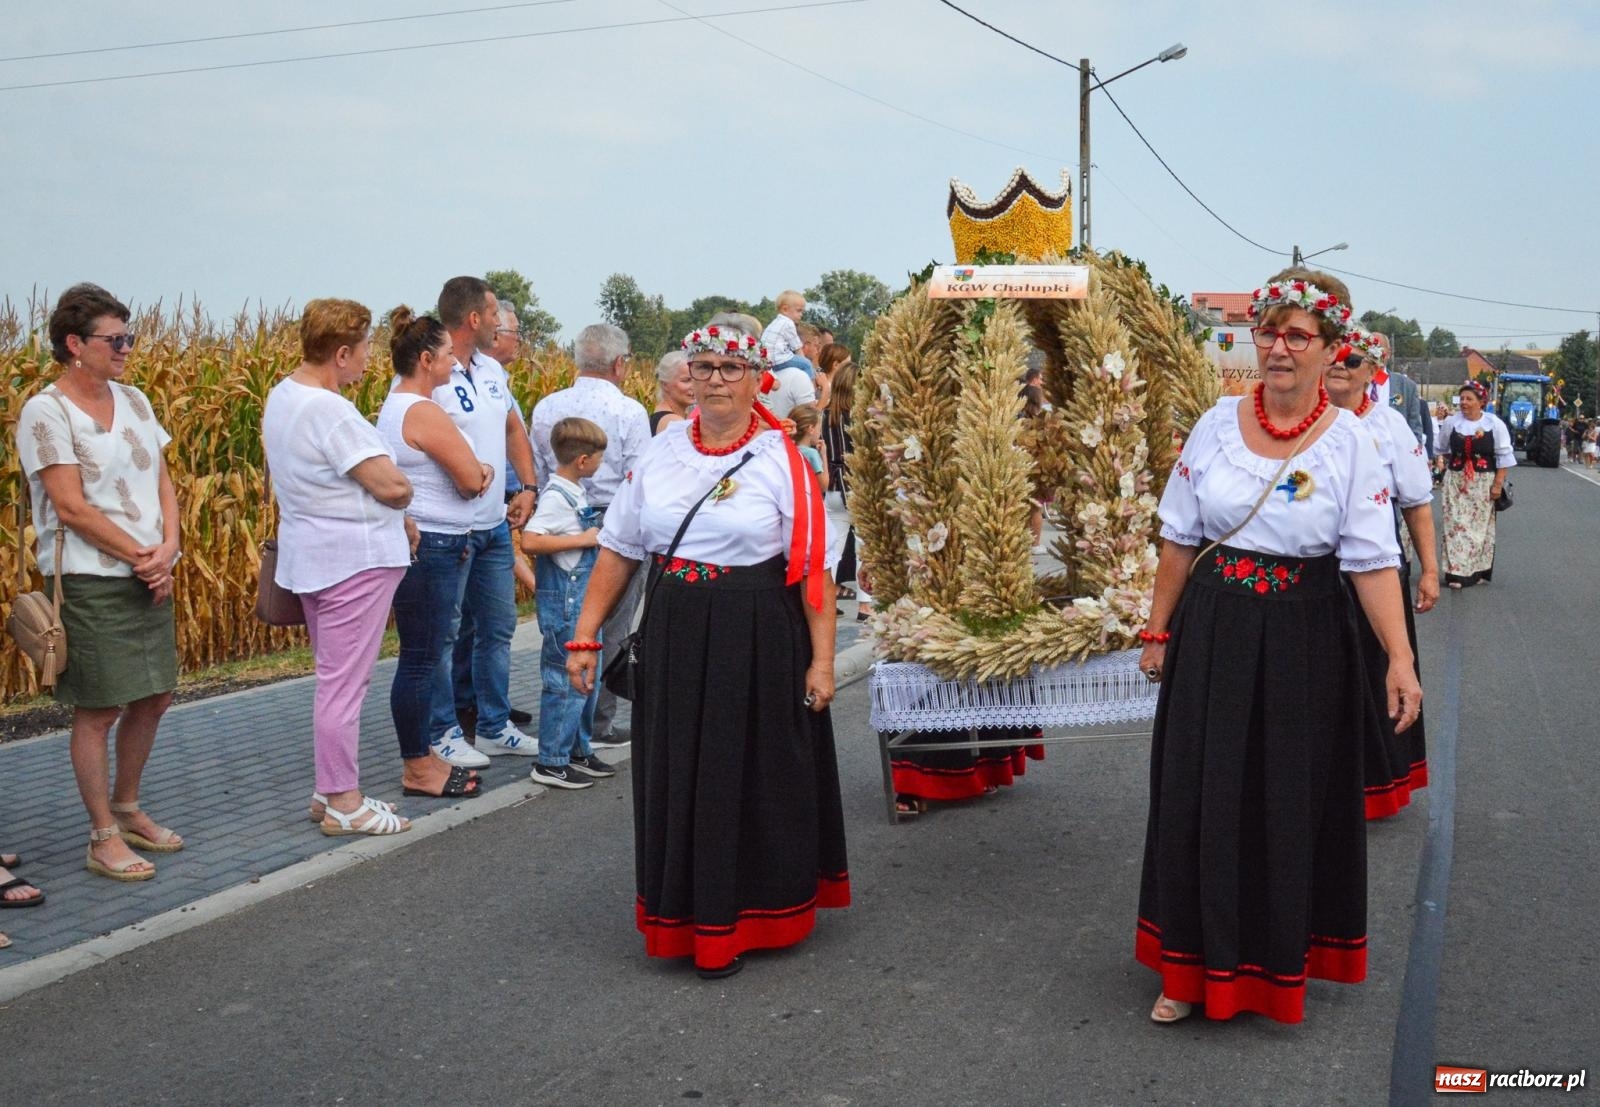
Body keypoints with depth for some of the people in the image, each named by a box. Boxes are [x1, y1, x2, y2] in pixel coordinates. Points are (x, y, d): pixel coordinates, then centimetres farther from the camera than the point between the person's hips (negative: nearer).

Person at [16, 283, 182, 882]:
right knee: (99, 710, -1)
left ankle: (127, 809, 33)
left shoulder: (132, 401, 10)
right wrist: (141, 556, -14)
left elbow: (163, 482, 8)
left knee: (153, 699, 14)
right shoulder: (46, 412, -10)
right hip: (88, 581, -7)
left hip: (150, 578, 7)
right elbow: (72, 507, -15)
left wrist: (167, 551, -8)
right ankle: (104, 837, 11)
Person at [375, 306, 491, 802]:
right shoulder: (424, 412, -18)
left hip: (415, 543, 11)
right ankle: (418, 769, 7)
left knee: (422, 655, 16)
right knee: (421, 658, -2)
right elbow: (471, 479, -17)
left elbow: (471, 473, 16)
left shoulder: (395, 406, 15)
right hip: (428, 547, -11)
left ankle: (421, 756, 25)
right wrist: (477, 472, 4)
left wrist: (480, 471, -5)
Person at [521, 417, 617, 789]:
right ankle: (551, 763, 5)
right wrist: (584, 540, -23)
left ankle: (578, 751, 28)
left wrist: (596, 535, 11)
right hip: (565, 602, -10)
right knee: (566, 680, -4)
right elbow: (530, 541, -29)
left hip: (584, 597, 10)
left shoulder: (576, 492, 10)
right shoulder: (556, 496, -18)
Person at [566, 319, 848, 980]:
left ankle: (748, 918, 23)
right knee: (678, 780, 8)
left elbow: (813, 570, -7)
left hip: (760, 641, -3)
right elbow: (617, 552, 8)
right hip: (673, 639, 3)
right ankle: (688, 916, 24)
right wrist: (585, 637, 4)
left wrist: (821, 659, -11)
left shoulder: (782, 461, -4)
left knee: (755, 777, 6)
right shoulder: (659, 455, 6)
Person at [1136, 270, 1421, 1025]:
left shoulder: (1348, 443, -7)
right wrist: (1158, 631, 6)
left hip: (1303, 647, -2)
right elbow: (1180, 538, 5)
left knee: (1290, 807, 9)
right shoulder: (1218, 425, 0)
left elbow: (1372, 560, -11)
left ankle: (1281, 961, 29)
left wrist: (1400, 659, -19)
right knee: (1201, 799, 7)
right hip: (1213, 636, 2)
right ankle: (1195, 967, 22)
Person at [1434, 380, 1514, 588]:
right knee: (1456, 525, -4)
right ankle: (1457, 572, -4)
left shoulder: (1494, 424, -3)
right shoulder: (1450, 422, 2)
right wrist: (1440, 460, 2)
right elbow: (1442, 449, 19)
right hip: (1456, 482, 1)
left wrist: (1498, 484, -6)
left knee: (1481, 525, 4)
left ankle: (1480, 570, 15)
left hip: (1484, 483, -1)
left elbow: (1503, 456, -1)